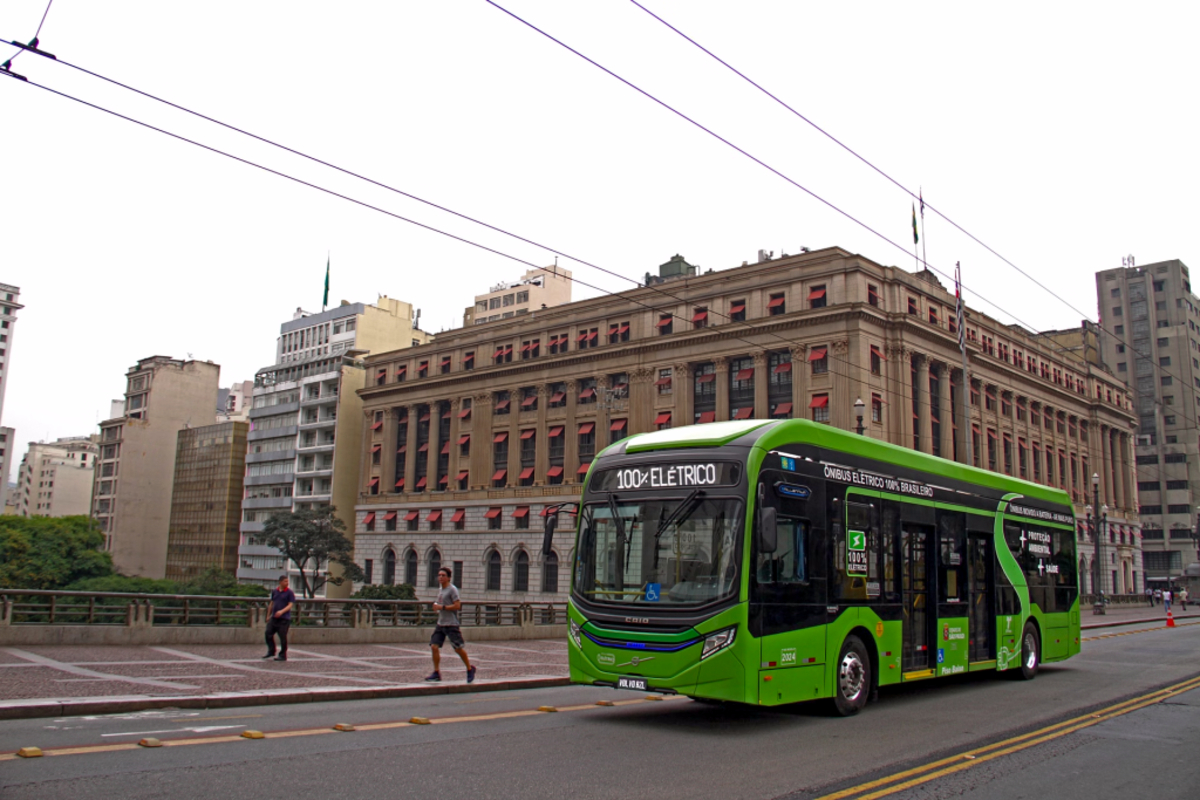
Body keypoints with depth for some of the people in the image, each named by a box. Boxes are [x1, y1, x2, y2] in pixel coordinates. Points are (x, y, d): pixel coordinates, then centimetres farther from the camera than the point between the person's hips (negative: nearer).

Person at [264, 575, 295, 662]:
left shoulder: (290, 593, -3)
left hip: (284, 619, -5)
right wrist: (268, 615, 21)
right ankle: (271, 652, 18)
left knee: (283, 637, -3)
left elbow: (290, 605, -10)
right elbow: (272, 604, 21)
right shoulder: (274, 591, 12)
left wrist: (282, 611, -26)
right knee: (268, 633, 2)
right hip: (274, 618, 5)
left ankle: (283, 656, 7)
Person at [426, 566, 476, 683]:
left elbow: (457, 605, -17)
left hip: (451, 625, -8)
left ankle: (470, 669, 15)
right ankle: (436, 673, 3)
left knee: (458, 648, -3)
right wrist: (436, 605, 8)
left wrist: (442, 607, -17)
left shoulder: (452, 589, -9)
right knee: (434, 646, -3)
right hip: (440, 624, 8)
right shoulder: (440, 590, 16)